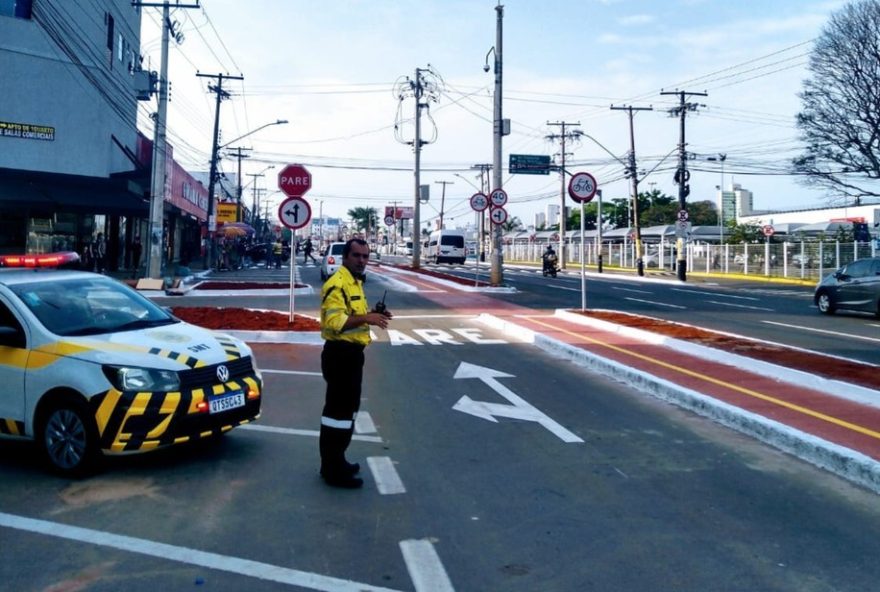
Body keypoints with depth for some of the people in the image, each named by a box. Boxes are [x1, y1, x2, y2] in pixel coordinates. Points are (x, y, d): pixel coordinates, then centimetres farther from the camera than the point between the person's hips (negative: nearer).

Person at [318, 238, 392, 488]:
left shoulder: (355, 282, 16)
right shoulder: (337, 284, -17)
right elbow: (335, 322, -27)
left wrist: (373, 314, 10)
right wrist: (365, 318, -34)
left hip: (352, 353, 11)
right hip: (340, 354, -11)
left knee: (348, 408, 18)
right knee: (338, 410, -6)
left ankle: (336, 461, 30)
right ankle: (333, 470, 1)